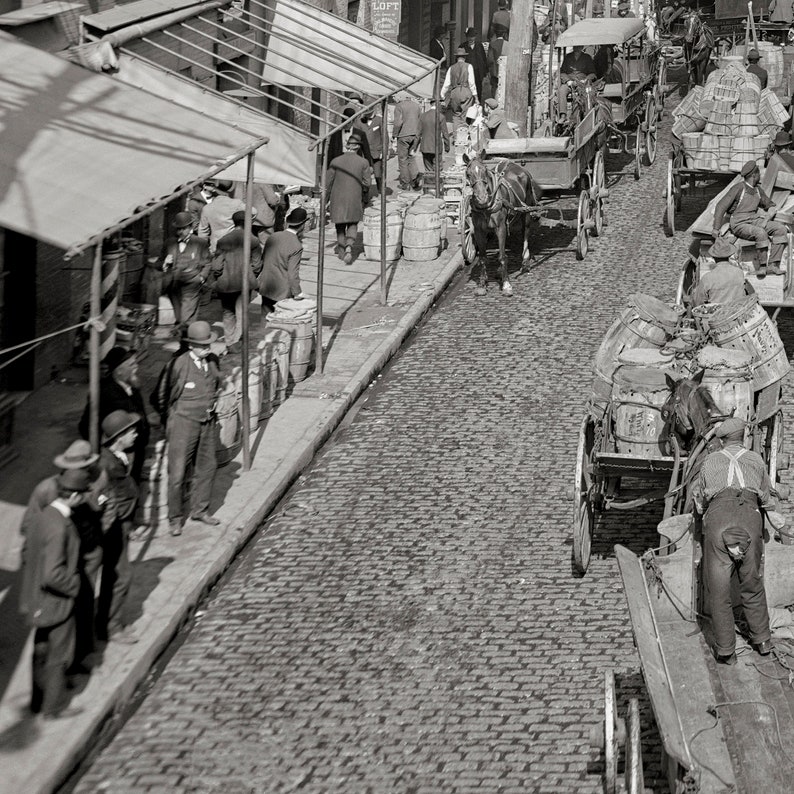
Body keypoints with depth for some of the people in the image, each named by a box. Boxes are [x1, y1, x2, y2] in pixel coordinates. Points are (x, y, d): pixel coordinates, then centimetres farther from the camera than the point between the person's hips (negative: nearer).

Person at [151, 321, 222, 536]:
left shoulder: (212, 361, 1)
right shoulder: (177, 364, -18)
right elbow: (159, 397, -7)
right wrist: (170, 419, 3)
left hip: (208, 422, 6)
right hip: (184, 422, -6)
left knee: (207, 467, 15)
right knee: (177, 472, -2)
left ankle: (200, 510, 31)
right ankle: (174, 518, 10)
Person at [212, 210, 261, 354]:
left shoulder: (223, 241, -5)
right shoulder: (252, 241, -4)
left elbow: (217, 266, -4)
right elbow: (256, 265, 0)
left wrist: (218, 279, 12)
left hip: (226, 283, 0)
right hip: (245, 282, 0)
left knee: (228, 312, 16)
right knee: (241, 312, 10)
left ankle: (229, 343, 16)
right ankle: (235, 341, 3)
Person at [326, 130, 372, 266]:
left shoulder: (336, 161, -6)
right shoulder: (363, 162, -7)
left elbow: (328, 182, -3)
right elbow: (367, 183, -7)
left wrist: (327, 199, 9)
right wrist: (364, 197, 10)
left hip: (337, 198, 1)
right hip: (354, 199, -1)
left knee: (340, 226, 18)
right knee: (353, 225, 12)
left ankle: (341, 251, 26)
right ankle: (349, 247, -11)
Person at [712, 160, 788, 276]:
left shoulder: (758, 190, 10)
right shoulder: (738, 188, -12)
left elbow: (770, 206, 23)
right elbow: (721, 206, -12)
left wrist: (768, 218, 0)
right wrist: (716, 229, -13)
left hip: (754, 221, 7)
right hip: (740, 225, -7)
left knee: (781, 229, -13)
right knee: (761, 233, -37)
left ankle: (773, 264, -19)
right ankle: (762, 265, -25)